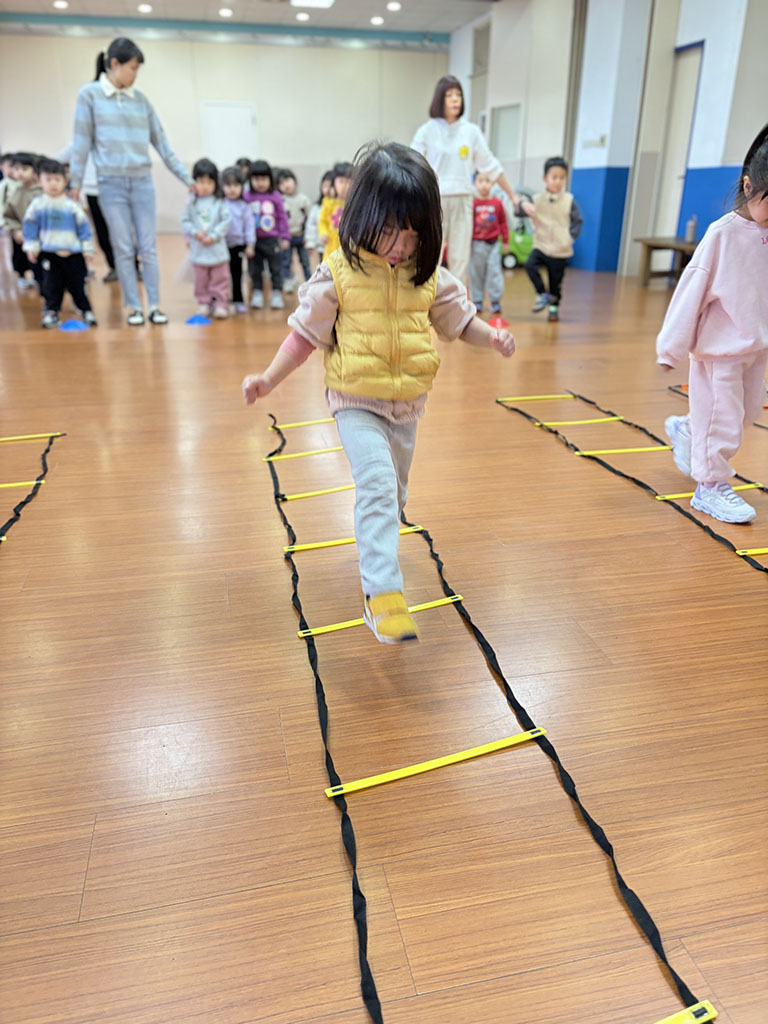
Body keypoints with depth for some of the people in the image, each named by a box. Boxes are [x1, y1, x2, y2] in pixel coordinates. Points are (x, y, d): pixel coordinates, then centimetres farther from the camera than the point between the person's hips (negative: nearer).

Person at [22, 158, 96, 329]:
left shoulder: (72, 205, -2)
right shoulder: (37, 205, 0)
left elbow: (83, 227, 3)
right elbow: (30, 227, 4)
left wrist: (88, 249, 1)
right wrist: (31, 247, 1)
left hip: (73, 253, -1)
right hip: (49, 253, 1)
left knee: (77, 284, 5)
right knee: (52, 284, 2)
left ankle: (86, 310, 17)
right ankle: (51, 312, 9)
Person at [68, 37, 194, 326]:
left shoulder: (140, 99, 10)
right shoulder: (89, 95, 2)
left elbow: (160, 142, 12)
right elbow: (82, 141, 3)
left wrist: (186, 178, 10)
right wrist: (75, 182, 2)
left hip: (142, 181, 3)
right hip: (110, 184, -2)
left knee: (148, 247, 0)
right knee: (124, 249, 0)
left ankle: (154, 305, 4)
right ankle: (133, 307, 6)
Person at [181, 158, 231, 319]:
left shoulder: (220, 202, -4)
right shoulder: (191, 202, 2)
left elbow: (226, 221, -7)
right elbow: (185, 221, 3)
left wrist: (213, 236, -14)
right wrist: (195, 233, -13)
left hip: (217, 248, -2)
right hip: (198, 250, 2)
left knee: (220, 278, 4)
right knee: (201, 280, 9)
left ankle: (221, 304, 10)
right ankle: (204, 303, 20)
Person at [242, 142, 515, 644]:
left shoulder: (430, 275, -2)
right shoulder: (338, 273, -11)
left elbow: (459, 318, 8)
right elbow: (306, 333, -4)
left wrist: (492, 336, -12)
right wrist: (269, 379, -11)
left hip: (408, 400, 4)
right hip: (356, 400, -4)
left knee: (394, 489, 19)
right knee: (377, 484, -20)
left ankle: (376, 552, 46)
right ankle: (382, 591, -17)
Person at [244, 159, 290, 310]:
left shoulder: (275, 197, -4)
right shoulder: (247, 197, -4)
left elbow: (282, 217, 1)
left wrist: (285, 237, 0)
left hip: (272, 240, -1)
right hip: (254, 240, 1)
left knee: (276, 268, 6)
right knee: (255, 269, 10)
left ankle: (277, 293, 16)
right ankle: (257, 293, 22)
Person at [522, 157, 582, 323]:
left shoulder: (569, 200, -3)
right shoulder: (537, 199, -2)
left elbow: (578, 221, 0)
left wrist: (571, 236, -14)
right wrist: (523, 206, -28)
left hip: (560, 251, -1)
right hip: (541, 246, 1)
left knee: (556, 281, 5)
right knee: (530, 264, -25)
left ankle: (554, 307, 24)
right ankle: (542, 294, -7)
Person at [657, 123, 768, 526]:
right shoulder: (723, 234, -16)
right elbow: (691, 292, -14)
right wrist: (671, 347, -11)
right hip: (719, 348, -7)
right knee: (722, 420, 1)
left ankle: (685, 430, 42)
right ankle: (711, 487, 17)